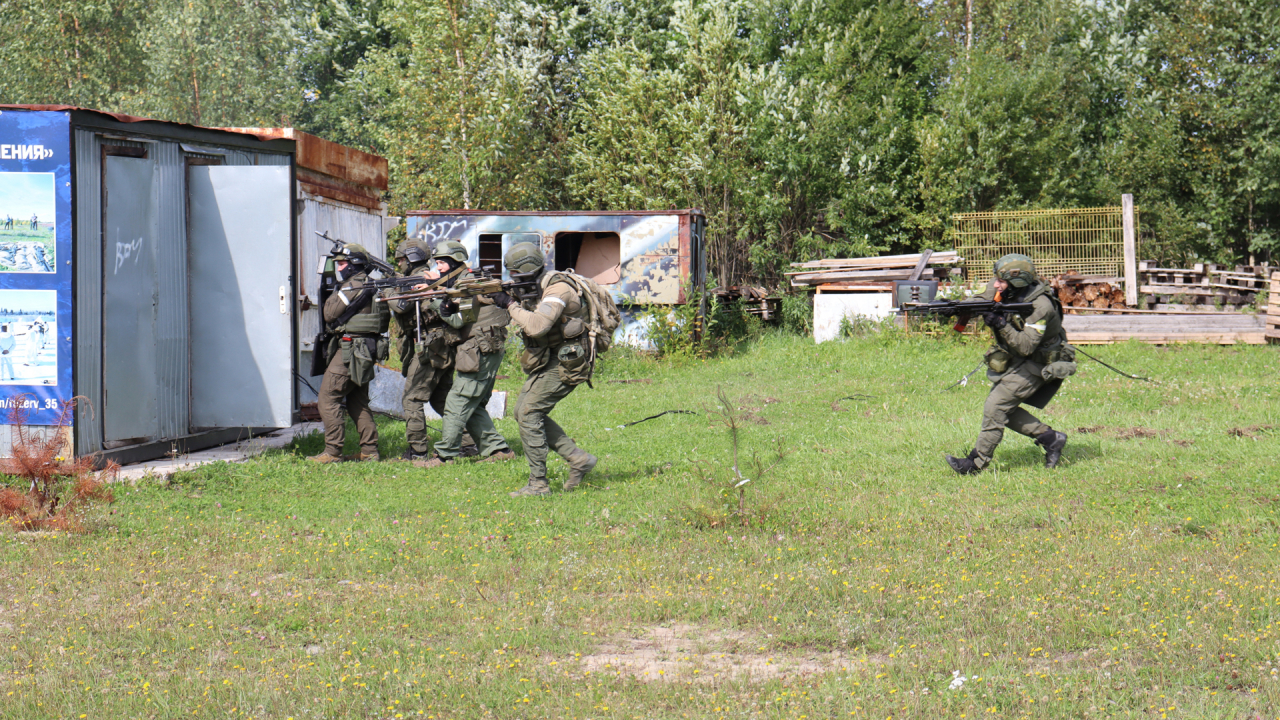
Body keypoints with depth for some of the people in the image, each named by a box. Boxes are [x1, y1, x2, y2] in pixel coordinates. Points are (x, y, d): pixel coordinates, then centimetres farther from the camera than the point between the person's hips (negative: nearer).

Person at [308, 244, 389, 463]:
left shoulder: (353, 285, -14)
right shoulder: (372, 286, 14)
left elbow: (330, 314, -11)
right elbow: (385, 322, 19)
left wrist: (334, 293, 7)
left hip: (350, 349, -10)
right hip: (369, 349, 10)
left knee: (328, 398, -6)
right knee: (358, 402, 14)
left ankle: (332, 452, -9)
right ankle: (369, 450, 12)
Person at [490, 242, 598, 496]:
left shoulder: (558, 290, -22)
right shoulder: (533, 289, 9)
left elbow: (537, 326, -34)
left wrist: (511, 305, -22)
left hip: (564, 363, -10)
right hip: (547, 361, 10)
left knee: (529, 414, -13)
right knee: (523, 412, 10)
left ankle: (538, 484, -8)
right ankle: (578, 459, 12)